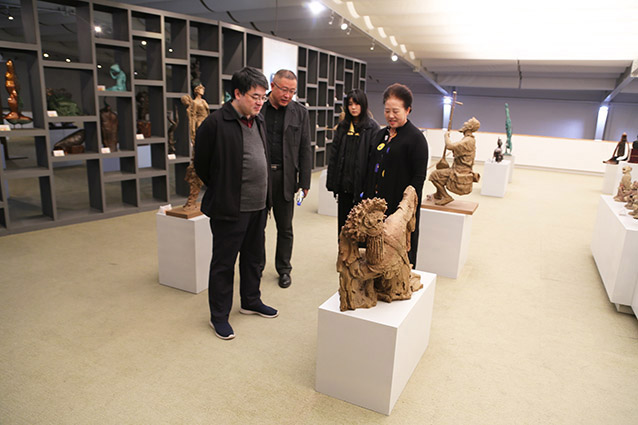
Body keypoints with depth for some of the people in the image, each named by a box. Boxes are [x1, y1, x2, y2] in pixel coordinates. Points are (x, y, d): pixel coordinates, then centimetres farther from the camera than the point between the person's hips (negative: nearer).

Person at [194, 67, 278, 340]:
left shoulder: (258, 122, 9)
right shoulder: (215, 123, -15)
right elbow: (201, 165, -7)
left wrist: (265, 197, 13)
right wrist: (223, 192, 3)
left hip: (258, 207, 8)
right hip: (229, 209, -7)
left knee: (255, 258, 20)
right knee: (224, 264, 6)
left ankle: (251, 302, 40)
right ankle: (219, 316, 22)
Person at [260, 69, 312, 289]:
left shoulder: (299, 112, 4)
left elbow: (305, 150, 4)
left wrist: (304, 182, 0)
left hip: (284, 177, 0)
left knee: (285, 228, 10)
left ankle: (284, 269, 27)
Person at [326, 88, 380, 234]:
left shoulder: (372, 127, -4)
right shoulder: (343, 126, 11)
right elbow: (333, 155, 11)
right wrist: (332, 182, 6)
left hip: (361, 183, -5)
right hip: (344, 183, 5)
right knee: (343, 218, 12)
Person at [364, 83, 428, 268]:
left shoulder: (416, 138, -9)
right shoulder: (380, 134, 13)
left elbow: (419, 176, -12)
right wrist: (367, 196, 10)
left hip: (399, 205, -7)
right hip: (376, 202, 7)